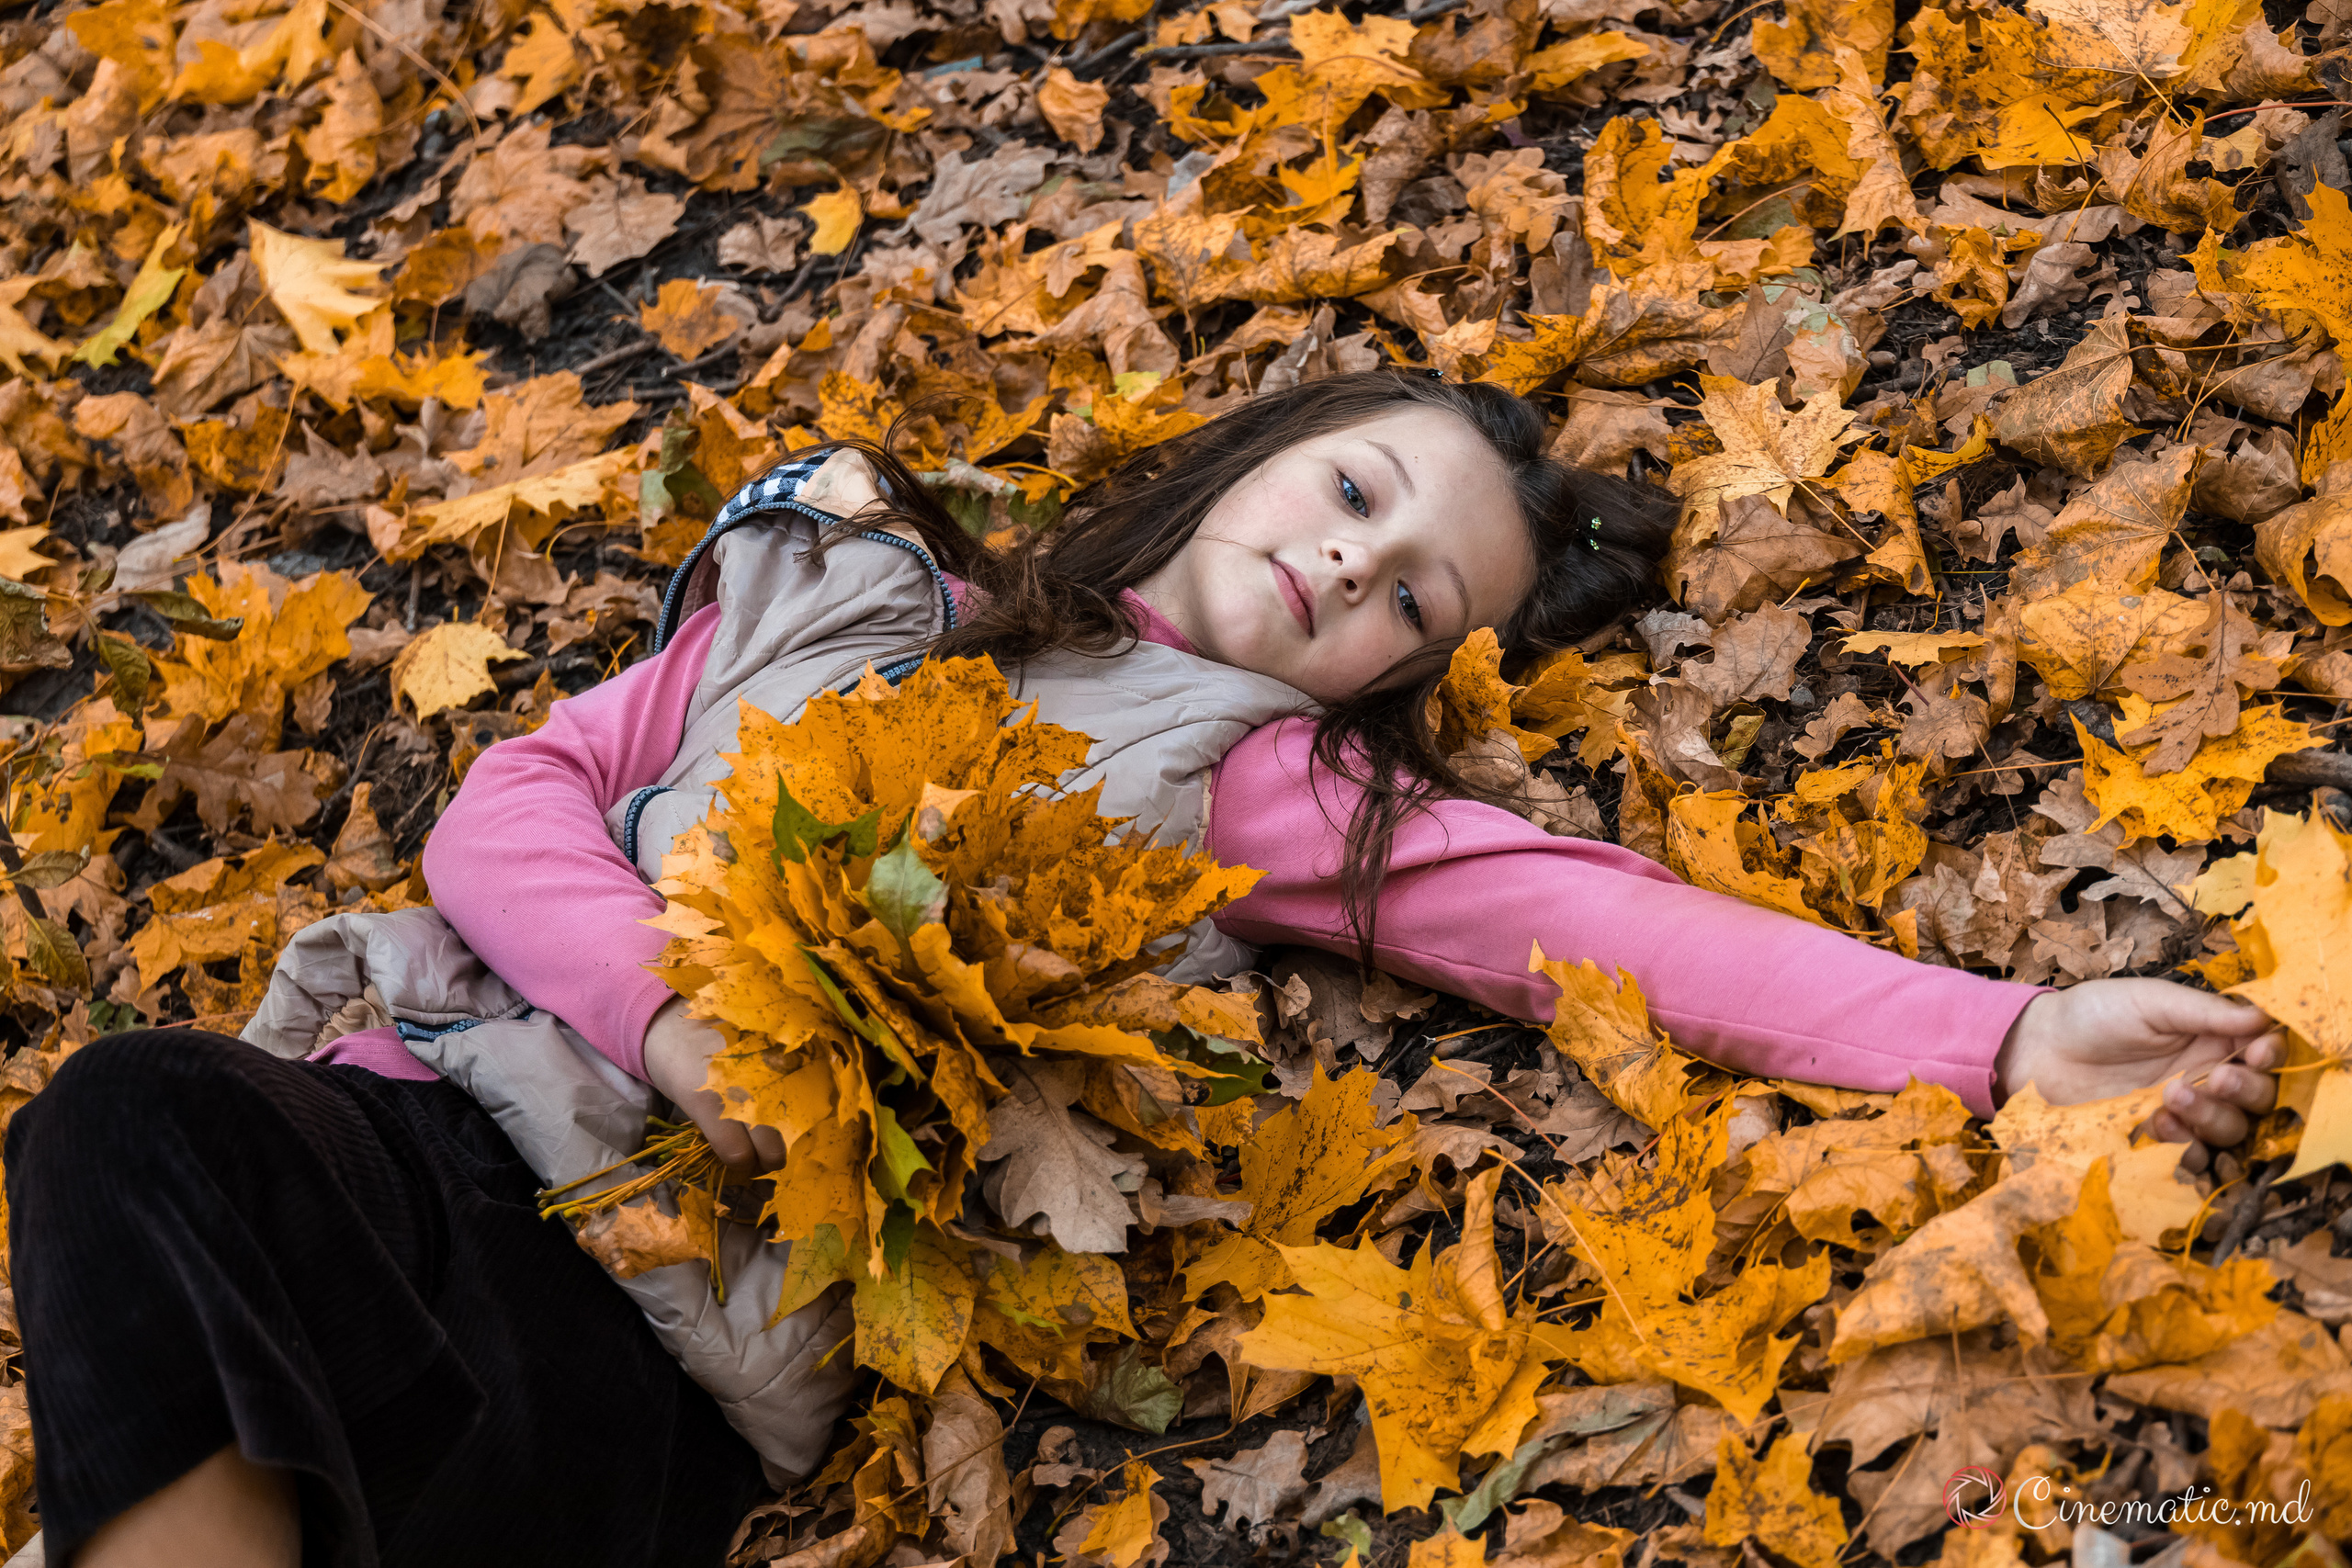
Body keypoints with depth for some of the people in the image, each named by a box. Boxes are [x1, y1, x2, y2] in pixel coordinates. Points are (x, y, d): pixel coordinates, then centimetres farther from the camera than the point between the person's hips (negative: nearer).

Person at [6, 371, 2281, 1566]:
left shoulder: (1264, 777, 11)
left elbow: (1586, 915, -1)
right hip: (450, 1103, 3)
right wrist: (669, 1004, -10)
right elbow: (508, 800, 10)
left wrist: (2003, 1035, -11)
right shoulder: (858, 598, 16)